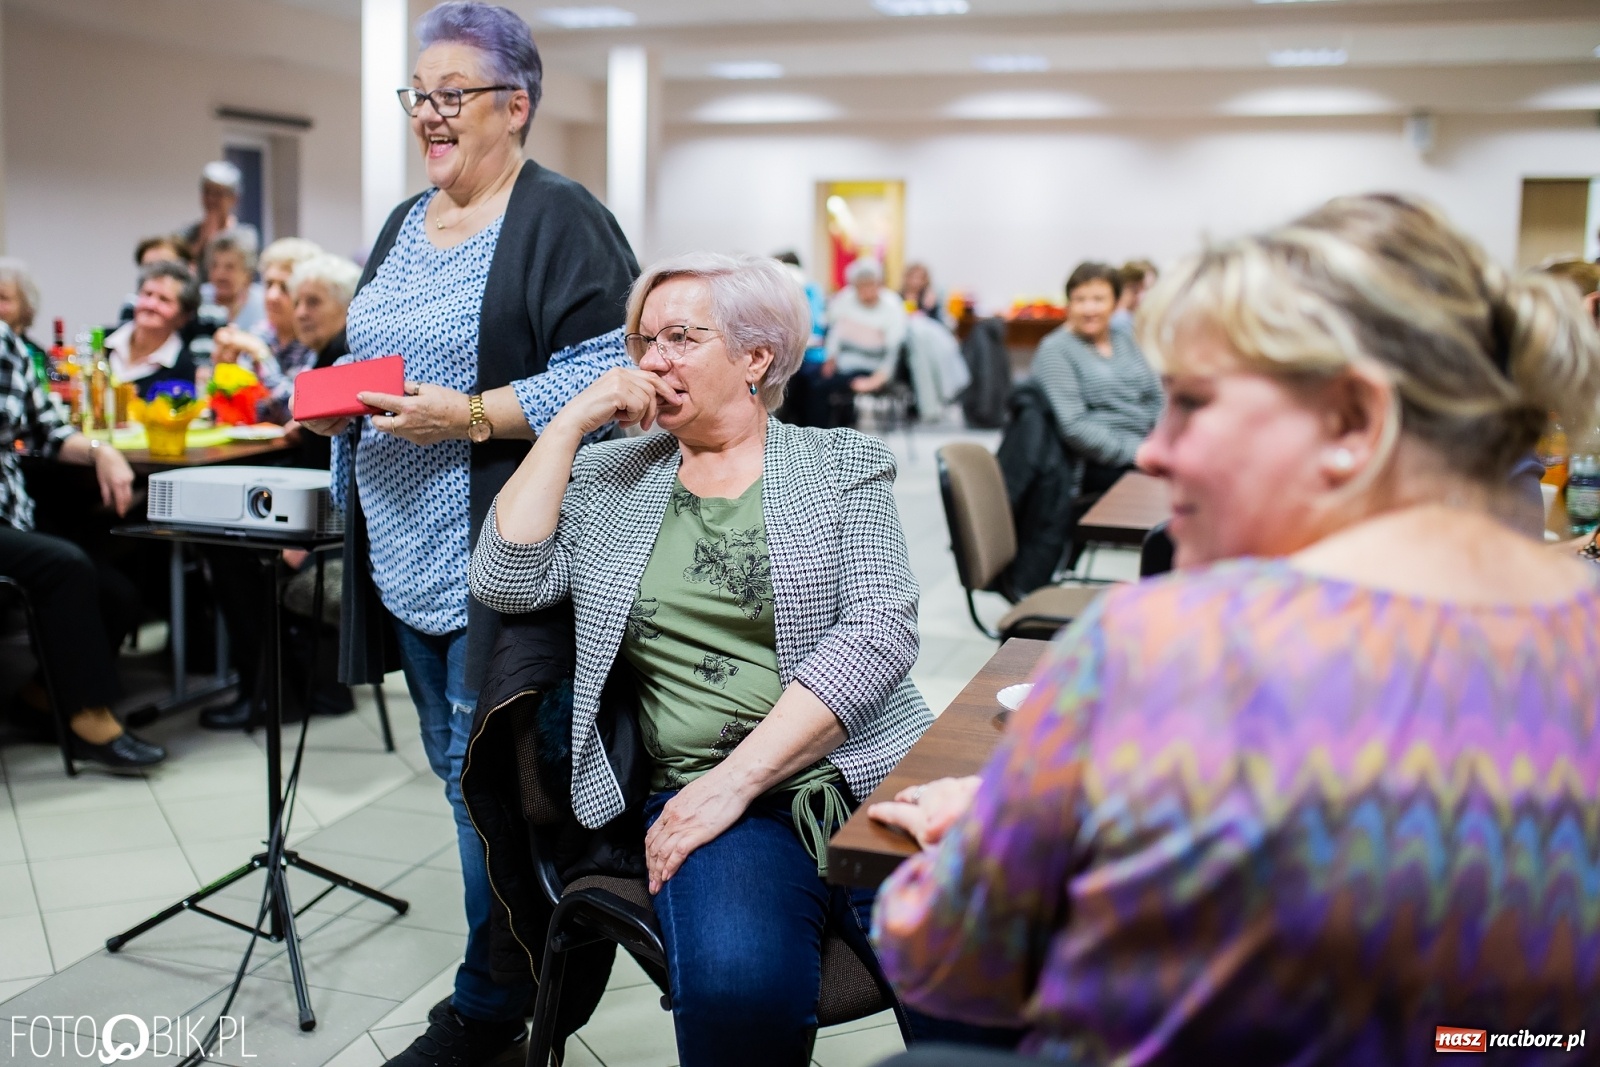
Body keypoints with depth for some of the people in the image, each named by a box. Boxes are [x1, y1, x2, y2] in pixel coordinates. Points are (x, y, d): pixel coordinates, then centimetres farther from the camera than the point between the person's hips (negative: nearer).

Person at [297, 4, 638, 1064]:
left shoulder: (560, 219, -9)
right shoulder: (405, 226, 16)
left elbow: (609, 375, -17)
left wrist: (475, 416, -23)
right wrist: (337, 405, 3)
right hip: (407, 554, 9)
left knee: (486, 777, -4)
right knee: (458, 768, 15)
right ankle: (525, 973, 30)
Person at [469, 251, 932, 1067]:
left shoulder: (840, 464, 9)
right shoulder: (609, 478, 16)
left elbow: (880, 629, -5)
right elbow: (506, 580, 2)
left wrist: (738, 777, -14)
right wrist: (572, 420, 2)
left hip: (871, 776, 0)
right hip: (710, 798, 1)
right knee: (737, 984, -32)